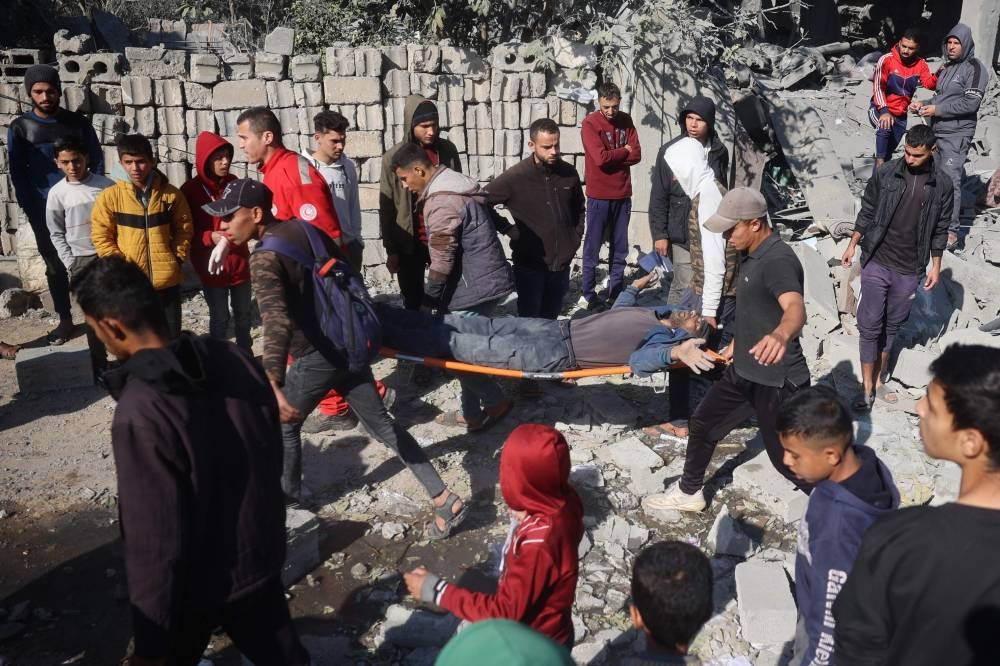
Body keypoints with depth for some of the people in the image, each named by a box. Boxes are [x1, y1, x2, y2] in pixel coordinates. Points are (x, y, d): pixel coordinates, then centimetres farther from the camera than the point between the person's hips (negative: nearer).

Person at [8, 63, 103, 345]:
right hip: (45, 211, 1)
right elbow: (18, 174, 1)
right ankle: (65, 320, 18)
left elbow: (97, 161, 3)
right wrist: (32, 212, -6)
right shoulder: (19, 128, 0)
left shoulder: (79, 122, 1)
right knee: (55, 267, 8)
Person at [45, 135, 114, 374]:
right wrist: (70, 263, -1)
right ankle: (99, 366, 15)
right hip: (82, 261, 1)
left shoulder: (106, 185, -4)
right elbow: (56, 233, 6)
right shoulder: (57, 193, -1)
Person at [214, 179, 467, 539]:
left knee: (281, 424, 20)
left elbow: (277, 321, -36)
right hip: (347, 344, 7)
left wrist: (273, 386, -46)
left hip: (316, 357, -7)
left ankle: (288, 493, 40)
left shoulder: (264, 259, -20)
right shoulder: (303, 228, 4)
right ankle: (445, 499, 12)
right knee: (382, 424, 13)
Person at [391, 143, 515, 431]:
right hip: (486, 279, 10)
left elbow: (442, 261, -20)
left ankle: (496, 402, 14)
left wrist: (428, 301, -9)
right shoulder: (456, 185, 12)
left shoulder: (440, 202, -20)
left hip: (475, 287, -10)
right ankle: (471, 413, 25)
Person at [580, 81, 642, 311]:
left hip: (623, 195, 5)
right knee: (593, 248, 2)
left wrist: (612, 156, -12)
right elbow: (600, 158, -19)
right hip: (599, 196, -5)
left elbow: (636, 154, -1)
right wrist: (624, 151, -5)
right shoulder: (590, 123, -9)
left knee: (620, 247, 11)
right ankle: (590, 295, 10)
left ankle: (617, 291, 21)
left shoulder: (626, 121, 7)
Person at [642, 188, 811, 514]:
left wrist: (780, 335, -65)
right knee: (702, 424, 18)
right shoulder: (751, 255, 6)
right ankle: (688, 492, 38)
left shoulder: (778, 260, -24)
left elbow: (795, 307, -44)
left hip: (777, 379, -9)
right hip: (743, 370, 10)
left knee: (787, 459, 2)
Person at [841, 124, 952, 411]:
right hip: (877, 263, -1)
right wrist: (852, 245, 4)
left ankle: (879, 378, 26)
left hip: (909, 270, 2)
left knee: (892, 326, 12)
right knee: (870, 325, 0)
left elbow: (940, 229, 6)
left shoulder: (942, 185, -2)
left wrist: (936, 265, 7)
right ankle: (867, 387, 9)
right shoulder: (884, 173, -6)